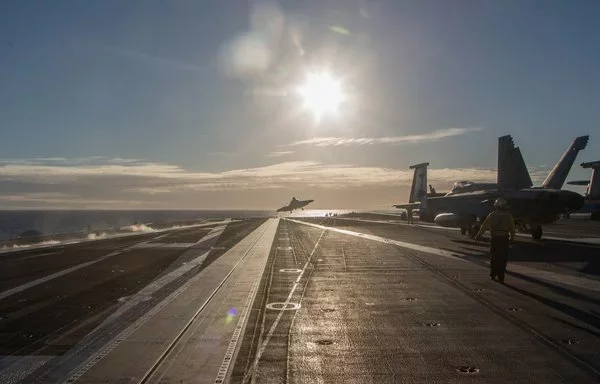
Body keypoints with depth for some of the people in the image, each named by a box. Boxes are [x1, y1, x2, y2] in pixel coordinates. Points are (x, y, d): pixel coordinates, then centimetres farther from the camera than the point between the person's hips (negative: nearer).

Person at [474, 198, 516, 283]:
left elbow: (484, 226, 4)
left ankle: (493, 274, 19)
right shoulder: (508, 215, 3)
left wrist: (478, 235, 13)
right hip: (504, 239, 0)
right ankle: (501, 277, 3)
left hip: (494, 239, 0)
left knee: (494, 257, 15)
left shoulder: (492, 215, 2)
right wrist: (512, 238, 19)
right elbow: (512, 229, 6)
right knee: (503, 258, 4)